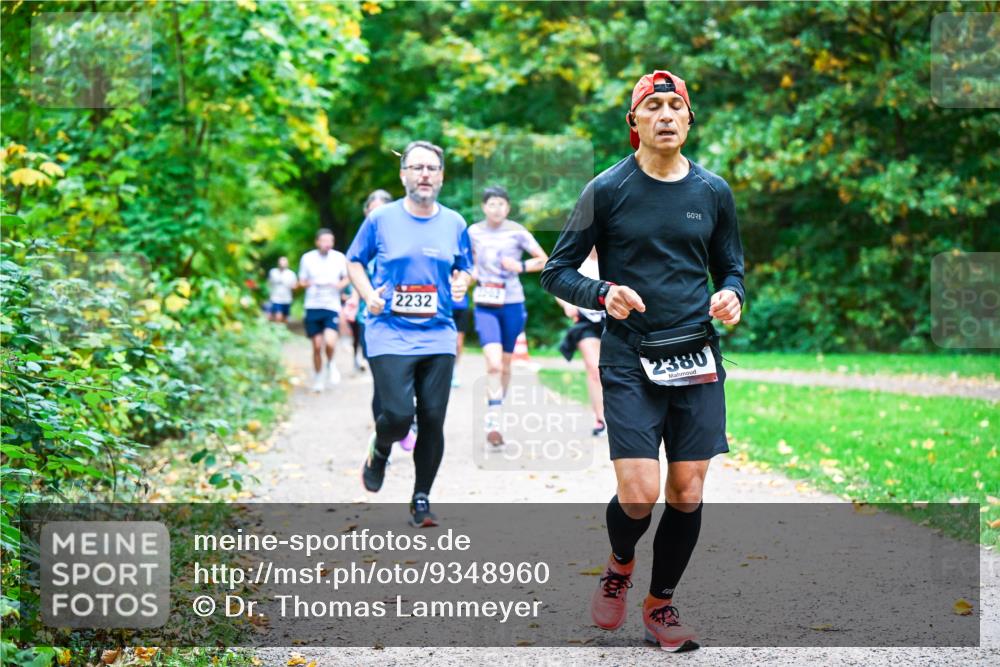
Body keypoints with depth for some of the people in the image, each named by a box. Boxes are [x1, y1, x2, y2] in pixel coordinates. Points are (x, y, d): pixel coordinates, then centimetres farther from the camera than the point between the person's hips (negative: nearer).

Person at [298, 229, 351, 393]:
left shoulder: (339, 258, 1)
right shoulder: (307, 258, 2)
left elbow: (347, 278, 13)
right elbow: (302, 281, 10)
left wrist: (340, 284, -9)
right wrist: (310, 284, -13)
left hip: (332, 307, -1)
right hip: (313, 306, 1)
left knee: (330, 342, -19)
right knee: (317, 346, 4)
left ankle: (330, 364, 12)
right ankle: (318, 378, 23)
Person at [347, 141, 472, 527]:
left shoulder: (454, 223, 8)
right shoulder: (381, 219, 1)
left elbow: (463, 268, 21)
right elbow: (355, 260, 12)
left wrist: (461, 283, -2)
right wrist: (368, 295, -4)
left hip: (438, 337, 3)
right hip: (390, 334, -3)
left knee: (433, 420, 0)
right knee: (398, 414, -15)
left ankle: (421, 500, 15)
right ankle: (379, 453, 22)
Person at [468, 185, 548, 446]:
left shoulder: (517, 232, -3)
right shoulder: (474, 232, 2)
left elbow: (544, 260, 2)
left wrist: (521, 266, -14)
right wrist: (473, 275, 1)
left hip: (512, 304, 1)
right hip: (485, 305, 0)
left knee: (505, 365, 12)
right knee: (493, 364, -18)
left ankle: (496, 415, 33)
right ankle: (492, 421, -14)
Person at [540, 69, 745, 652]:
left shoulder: (713, 192, 8)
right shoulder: (608, 190, -1)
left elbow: (732, 268, 19)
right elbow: (557, 271, 3)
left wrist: (731, 296, -4)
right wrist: (603, 294, -16)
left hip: (697, 361, 3)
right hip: (629, 361, -3)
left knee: (688, 494, 3)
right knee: (639, 495, -12)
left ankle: (662, 603, 23)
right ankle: (620, 567, 21)